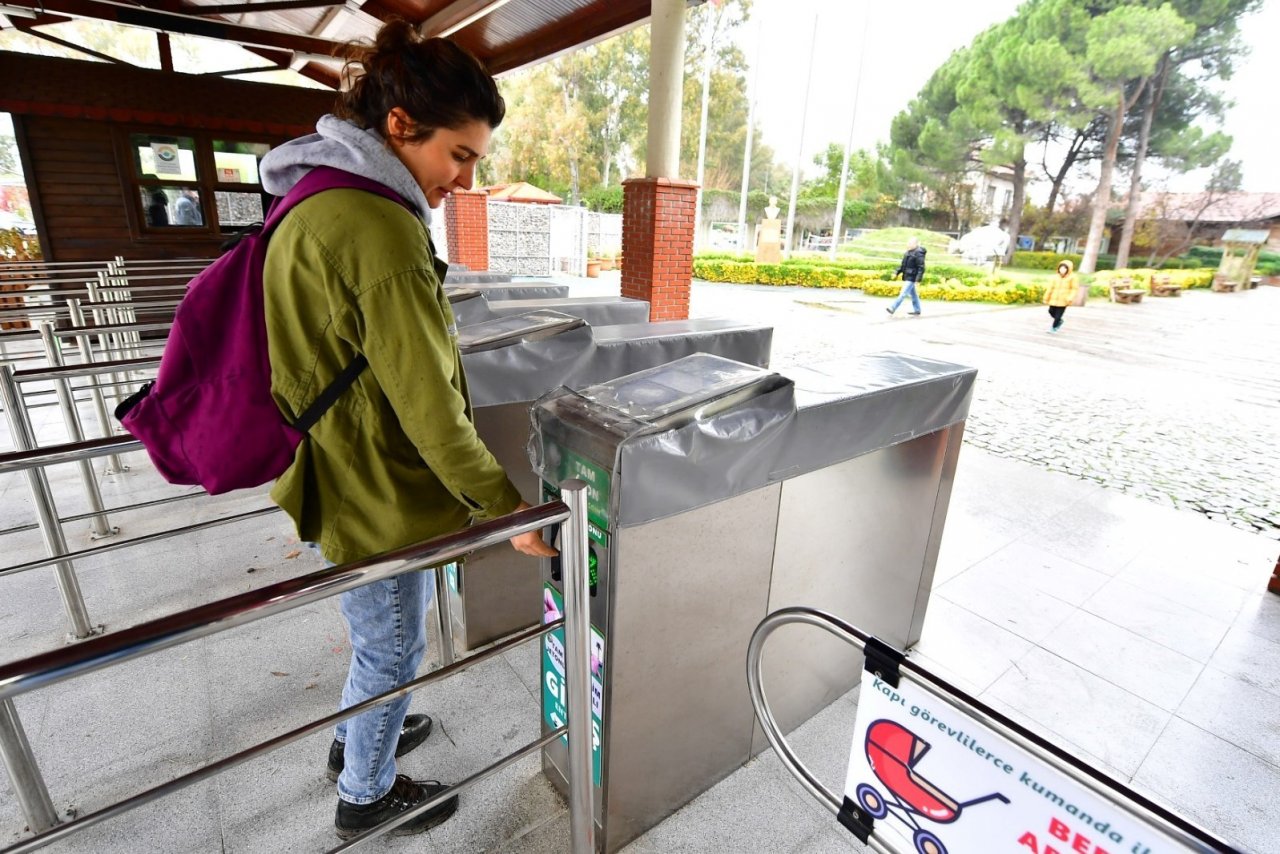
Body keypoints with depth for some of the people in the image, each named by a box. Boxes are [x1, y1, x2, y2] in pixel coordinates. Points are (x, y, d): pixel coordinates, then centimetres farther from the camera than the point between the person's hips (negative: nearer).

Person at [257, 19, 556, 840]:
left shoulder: (320, 202, 7)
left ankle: (359, 738, 54)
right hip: (378, 496, -9)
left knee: (389, 632, 29)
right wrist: (509, 507, -15)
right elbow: (432, 411, -26)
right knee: (393, 647, 15)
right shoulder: (380, 231, -26)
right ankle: (367, 794, 42)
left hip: (349, 473, 9)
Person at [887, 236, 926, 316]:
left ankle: (892, 308, -12)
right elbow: (903, 264, 19)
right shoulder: (908, 252, 10)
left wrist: (918, 279, -22)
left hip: (911, 278, -9)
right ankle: (917, 310, 26)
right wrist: (897, 273, 11)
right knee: (913, 294, 16)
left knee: (903, 293, -10)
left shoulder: (918, 253, -16)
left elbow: (921, 268, -18)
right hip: (907, 277, 10)